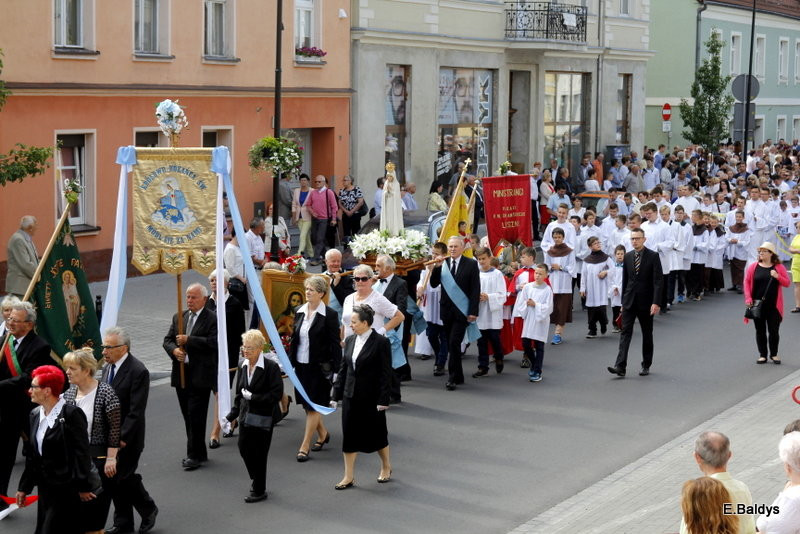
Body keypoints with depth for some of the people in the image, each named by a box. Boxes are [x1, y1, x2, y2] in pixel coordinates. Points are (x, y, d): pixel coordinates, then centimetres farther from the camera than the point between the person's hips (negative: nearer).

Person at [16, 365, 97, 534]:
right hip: (45, 488, 8)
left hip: (67, 490, -8)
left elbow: (82, 453, -15)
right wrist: (24, 487, 17)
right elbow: (31, 455, 16)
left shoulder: (71, 414, -14)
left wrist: (83, 487, -16)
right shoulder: (35, 415, 10)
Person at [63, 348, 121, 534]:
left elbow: (115, 428, -13)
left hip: (98, 458, -6)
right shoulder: (69, 393, 5)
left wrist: (111, 459, -14)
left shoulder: (105, 393, -14)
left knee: (95, 509, 3)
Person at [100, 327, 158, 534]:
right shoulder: (108, 367, 8)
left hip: (127, 438, -7)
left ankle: (148, 510, 19)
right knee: (113, 477, 10)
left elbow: (136, 411, -19)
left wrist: (122, 438, -21)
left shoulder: (138, 371, -17)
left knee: (124, 476, -5)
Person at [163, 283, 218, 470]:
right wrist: (174, 350, -11)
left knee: (196, 416, -7)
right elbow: (167, 340, 11)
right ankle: (199, 453, 22)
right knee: (188, 416, 12)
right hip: (181, 374, 7)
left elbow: (213, 342, -18)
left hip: (201, 375, -7)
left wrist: (188, 340, -19)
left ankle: (194, 455, -1)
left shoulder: (212, 319, -6)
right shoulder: (178, 317, 14)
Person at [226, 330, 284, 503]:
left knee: (259, 454, 2)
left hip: (262, 419, -6)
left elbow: (276, 395, -16)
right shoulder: (243, 367, 6)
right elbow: (239, 393, 12)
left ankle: (259, 491, 16)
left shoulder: (271, 367, -14)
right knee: (244, 449, 9)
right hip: (246, 416, 6)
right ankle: (256, 480, 32)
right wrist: (232, 415, 9)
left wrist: (253, 397, -17)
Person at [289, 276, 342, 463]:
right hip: (301, 364, 6)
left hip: (319, 367, -6)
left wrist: (334, 369, -12)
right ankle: (323, 433, 36)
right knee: (307, 405, 14)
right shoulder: (300, 312, 7)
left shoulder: (329, 314, -10)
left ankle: (304, 446, 3)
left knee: (313, 406, -1)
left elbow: (335, 344, -9)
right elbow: (294, 338, 13)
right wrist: (290, 362, 10)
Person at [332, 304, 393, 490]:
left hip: (371, 398, -5)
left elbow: (386, 373, -12)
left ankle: (386, 467, 33)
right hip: (351, 397, 5)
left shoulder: (380, 342, -12)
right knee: (349, 435, 6)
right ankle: (349, 477, 13)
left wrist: (383, 400, -15)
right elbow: (343, 369, 10)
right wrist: (336, 394, 8)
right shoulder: (350, 340, 5)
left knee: (376, 434, 10)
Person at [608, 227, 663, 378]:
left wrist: (656, 302, -19)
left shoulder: (653, 256, -7)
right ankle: (620, 366, -12)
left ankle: (646, 365, 21)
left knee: (647, 334, 9)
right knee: (625, 332, -6)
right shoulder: (628, 256, 7)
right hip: (629, 301, 3)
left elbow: (658, 281, -12)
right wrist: (623, 301, 11)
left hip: (646, 302, -3)